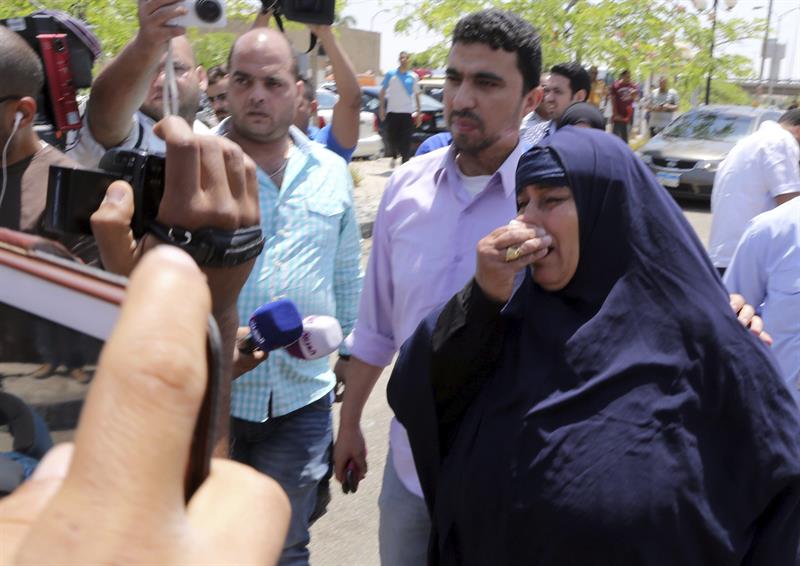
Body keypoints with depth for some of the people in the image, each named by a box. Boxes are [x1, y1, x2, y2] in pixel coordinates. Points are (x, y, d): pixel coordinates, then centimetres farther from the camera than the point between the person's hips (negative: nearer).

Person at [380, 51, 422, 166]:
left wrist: (418, 113, 8)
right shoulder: (390, 74, 4)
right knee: (392, 138, 5)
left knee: (406, 140, -4)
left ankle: (405, 162, 1)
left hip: (408, 113, 0)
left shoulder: (413, 76, 6)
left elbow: (416, 95, 11)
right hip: (392, 112, 0)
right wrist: (382, 108, 0)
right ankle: (393, 156, 31)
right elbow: (383, 92, 8)